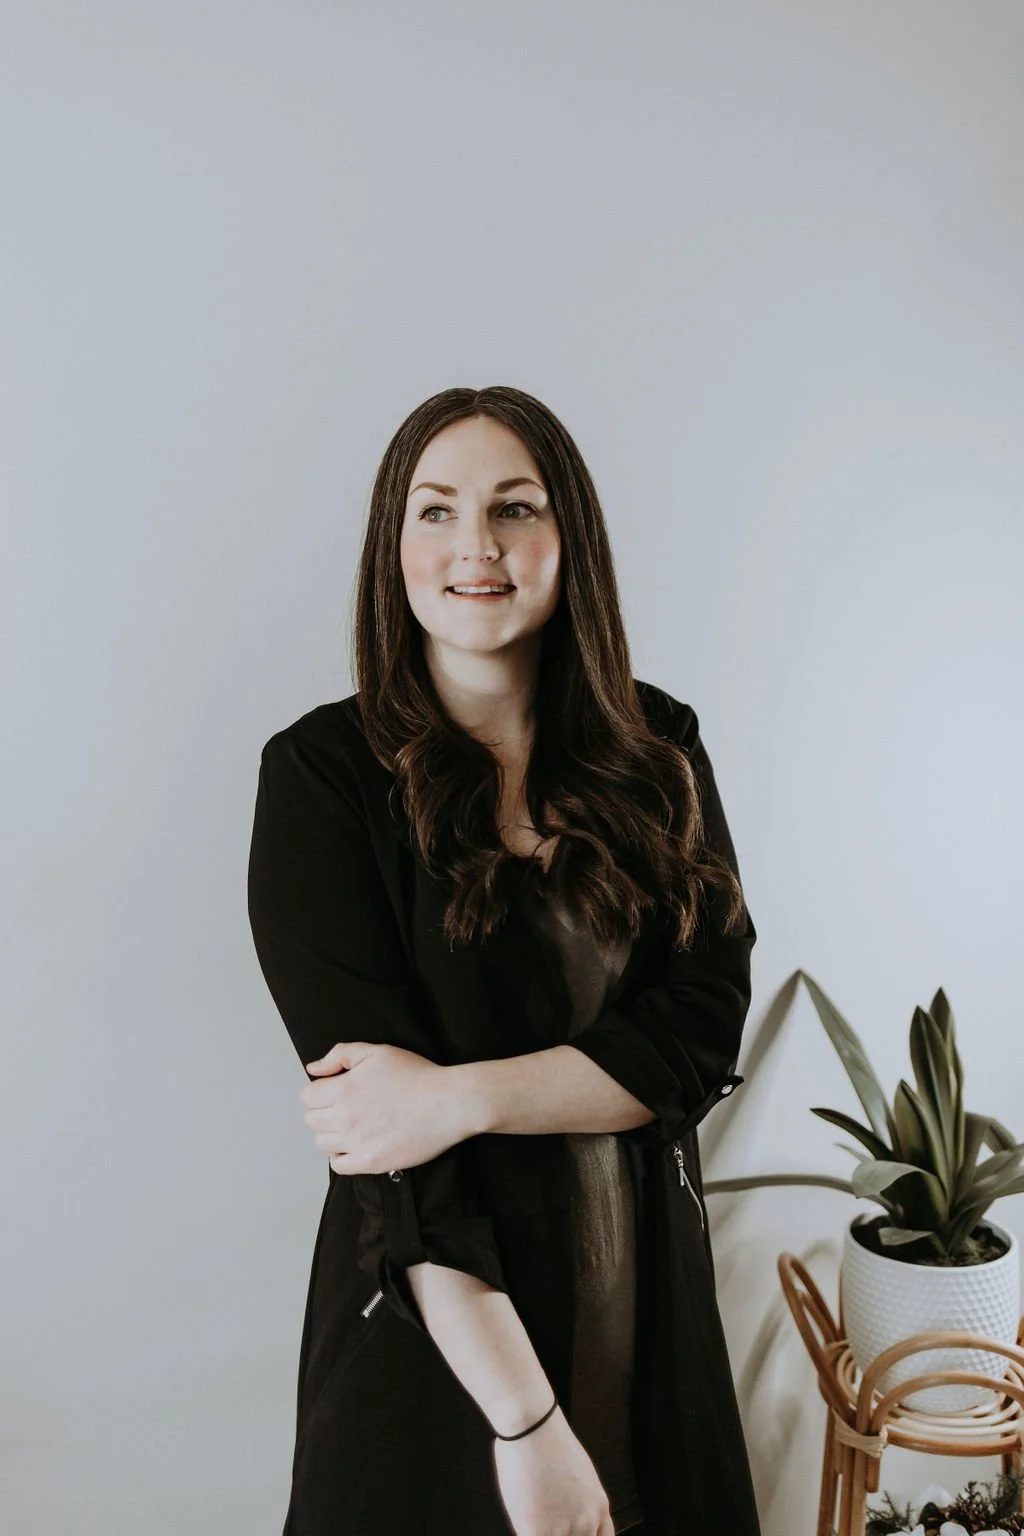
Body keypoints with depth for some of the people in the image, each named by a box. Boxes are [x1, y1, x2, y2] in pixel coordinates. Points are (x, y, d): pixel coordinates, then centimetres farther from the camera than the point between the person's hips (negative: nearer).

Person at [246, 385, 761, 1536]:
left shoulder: (659, 750, -1)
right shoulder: (325, 772, -12)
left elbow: (703, 1033, -8)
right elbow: (366, 1092, -17)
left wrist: (462, 1097, -23)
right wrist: (526, 1420, -19)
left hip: (653, 1289, 4)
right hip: (433, 1320, -3)